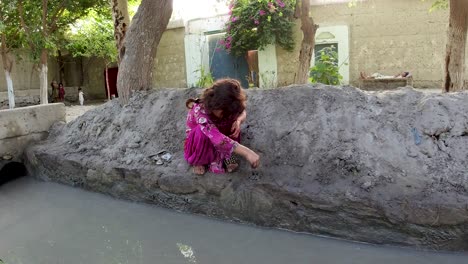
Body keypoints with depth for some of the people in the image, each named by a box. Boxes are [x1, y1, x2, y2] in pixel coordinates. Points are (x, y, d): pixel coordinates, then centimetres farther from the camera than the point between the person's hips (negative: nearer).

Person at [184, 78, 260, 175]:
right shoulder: (200, 112, -40)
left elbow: (242, 111, -5)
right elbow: (218, 140, -50)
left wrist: (238, 120, -31)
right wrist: (247, 153, -55)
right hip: (197, 142, -5)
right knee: (201, 133, -38)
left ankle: (225, 156, -13)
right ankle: (198, 161, -12)